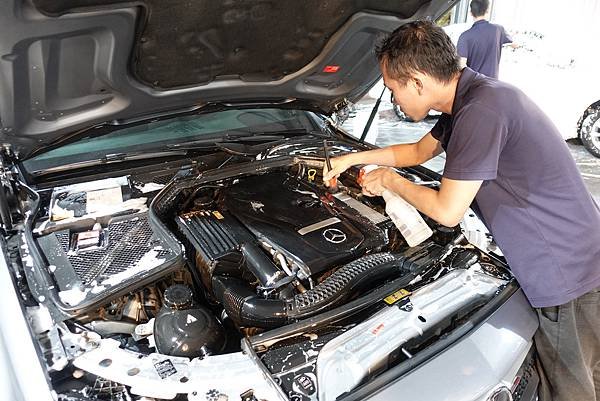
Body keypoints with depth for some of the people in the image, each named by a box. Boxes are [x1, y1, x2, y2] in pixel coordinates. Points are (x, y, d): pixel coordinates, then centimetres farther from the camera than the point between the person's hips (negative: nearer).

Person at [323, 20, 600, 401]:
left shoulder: (483, 110, -27)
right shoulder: (466, 101, 6)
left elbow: (447, 211, -22)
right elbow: (419, 151, 22)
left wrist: (389, 180, -4)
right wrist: (352, 158, 24)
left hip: (568, 276, -9)